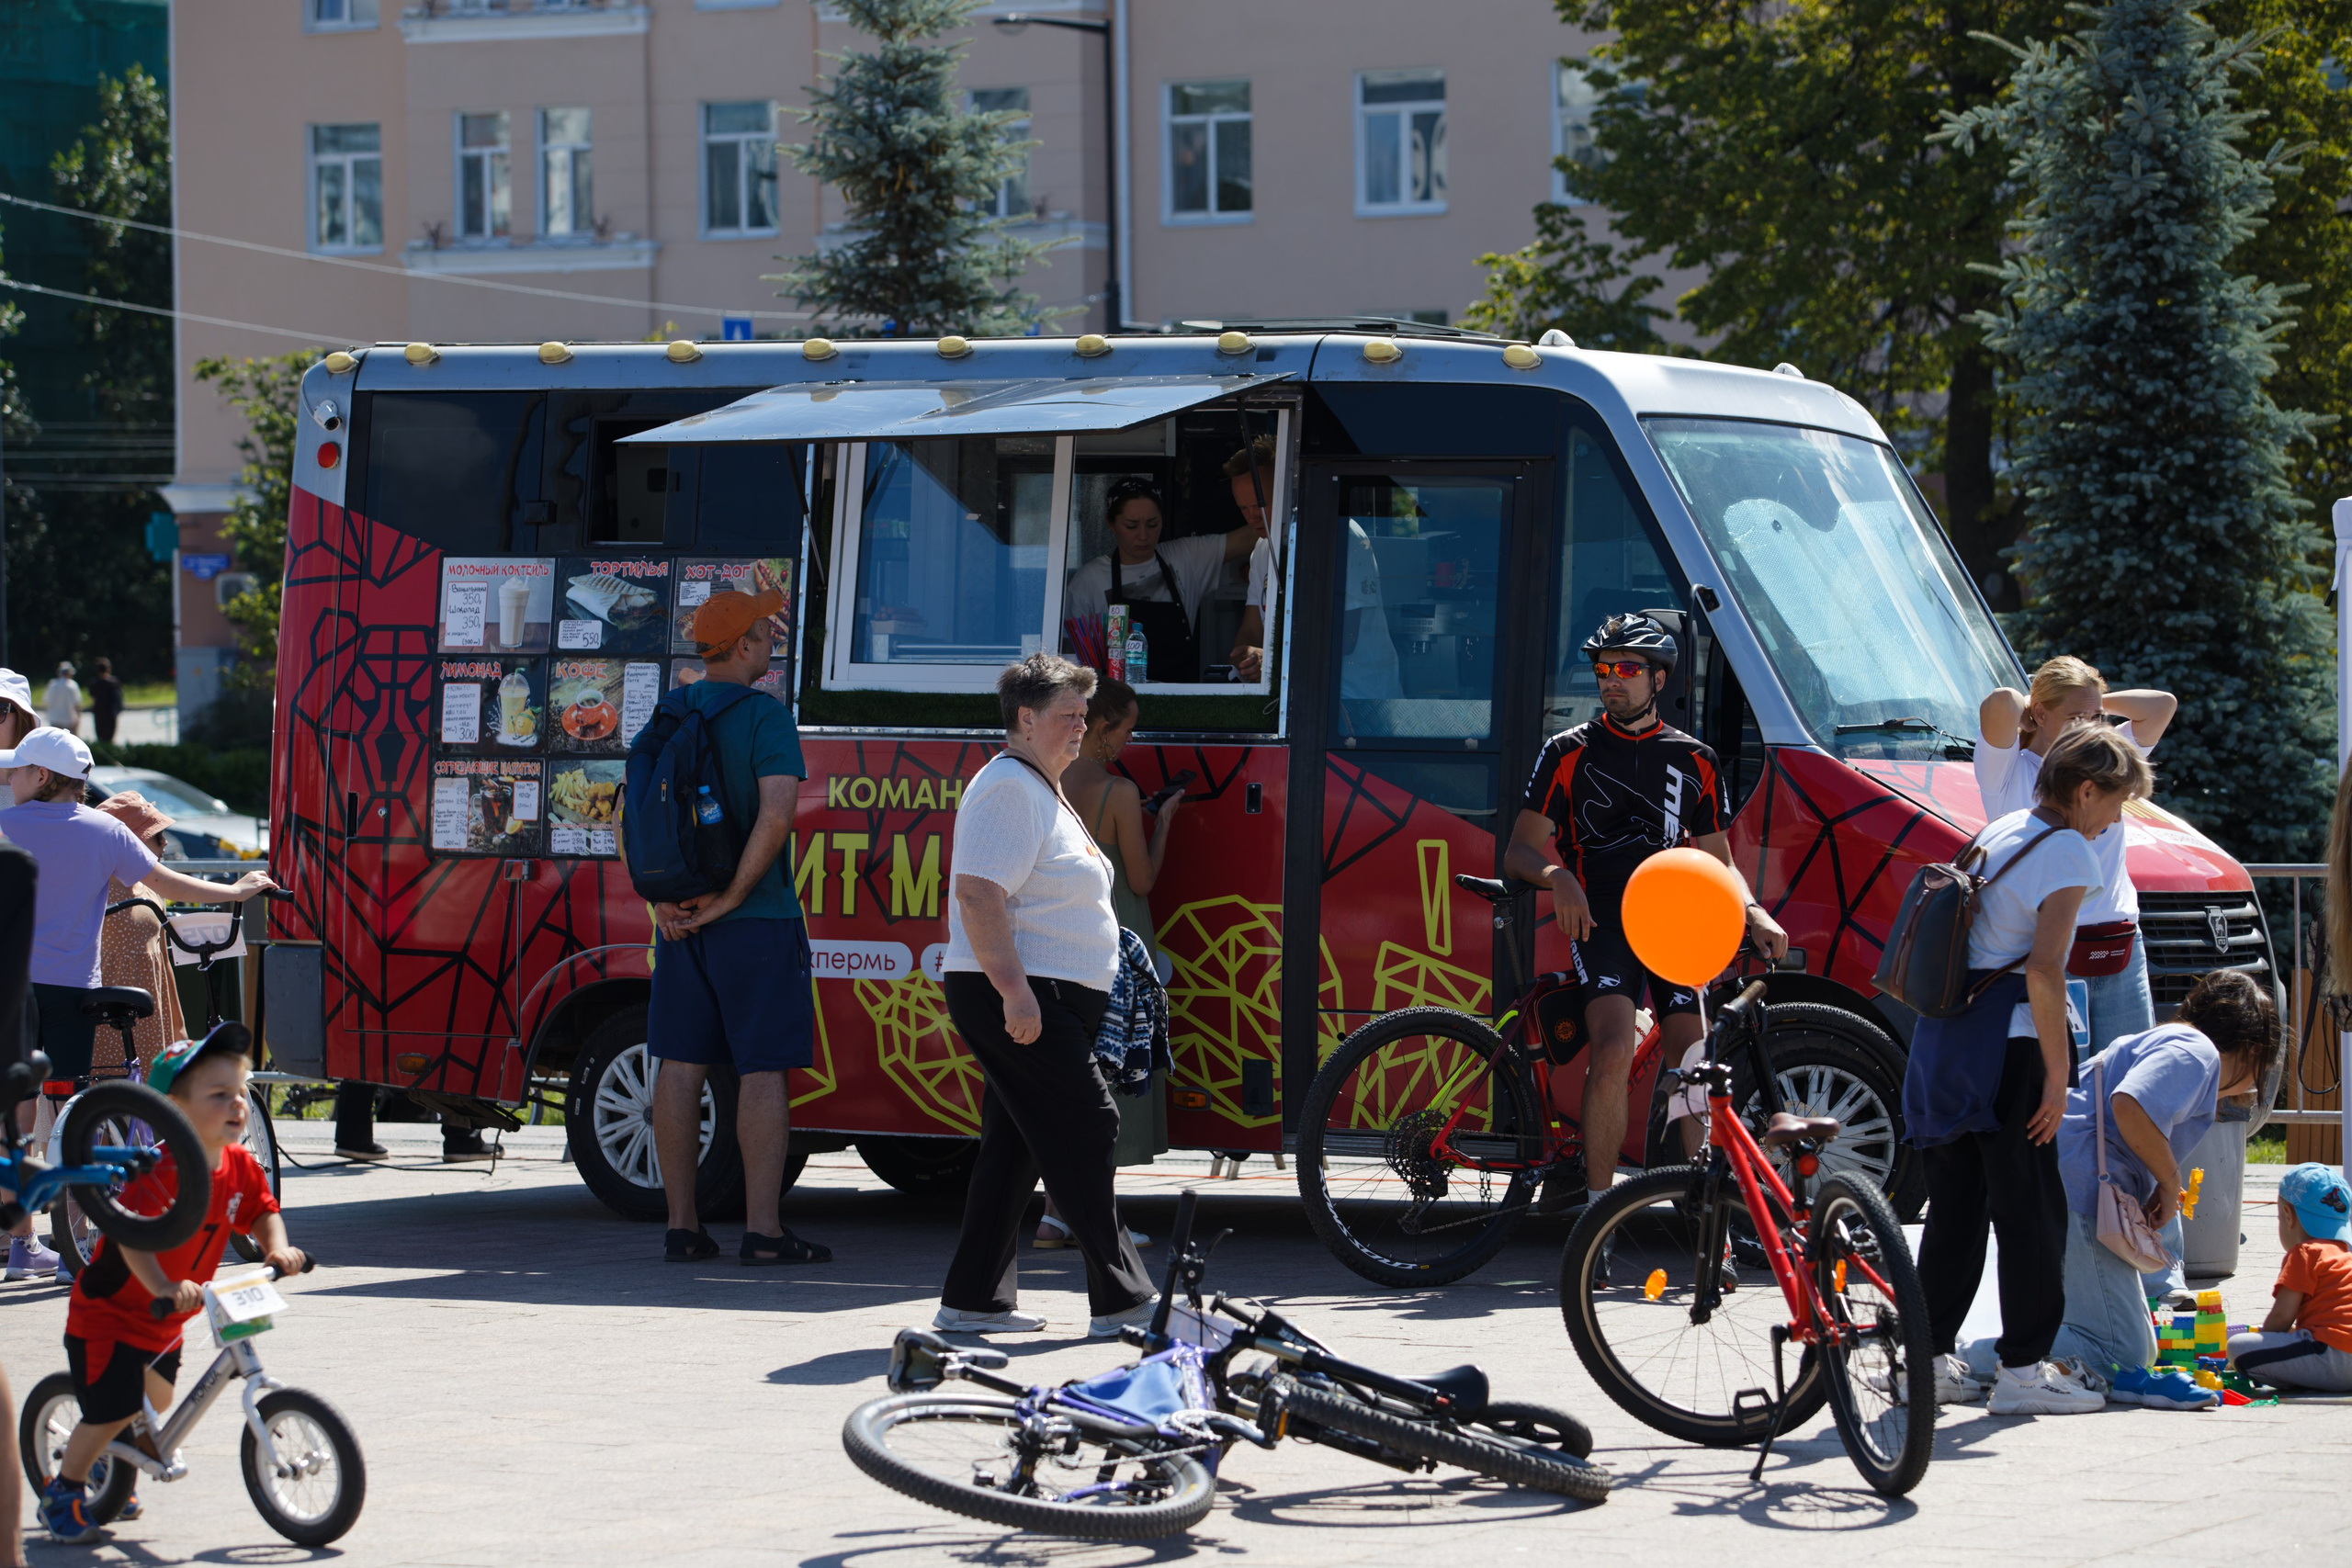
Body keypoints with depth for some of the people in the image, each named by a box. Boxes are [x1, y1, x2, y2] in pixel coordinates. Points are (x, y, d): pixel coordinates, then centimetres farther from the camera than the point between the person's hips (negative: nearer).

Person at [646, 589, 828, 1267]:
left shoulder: (667, 715, 8)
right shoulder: (765, 717, -11)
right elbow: (777, 813, -23)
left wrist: (660, 901, 0)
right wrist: (733, 897, -15)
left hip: (682, 922, 6)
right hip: (755, 922, -6)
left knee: (681, 1066, 7)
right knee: (763, 1069, -3)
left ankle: (682, 1228, 9)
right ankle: (763, 1231, -6)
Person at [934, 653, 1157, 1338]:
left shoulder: (1043, 792, 21)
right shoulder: (1009, 789, -13)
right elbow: (978, 895, -22)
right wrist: (1014, 991, -28)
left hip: (1044, 1000, 11)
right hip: (1020, 1000, -11)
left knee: (1016, 1147, 10)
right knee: (1085, 1129, -10)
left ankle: (973, 1300, 12)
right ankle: (1121, 1300, -9)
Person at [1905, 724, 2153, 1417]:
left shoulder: (1999, 832, 16)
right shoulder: (2067, 852, -11)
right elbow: (2044, 969, -20)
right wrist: (2058, 1073, -17)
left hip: (1943, 1035, 8)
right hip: (2006, 1041, -8)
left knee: (1955, 1201, 13)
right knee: (2029, 1205, -3)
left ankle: (1930, 1357, 15)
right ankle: (2023, 1367, -3)